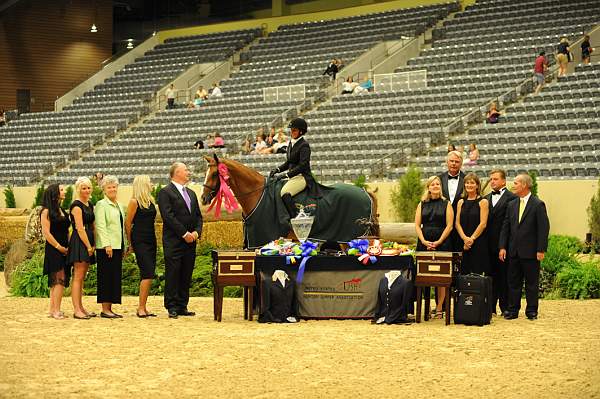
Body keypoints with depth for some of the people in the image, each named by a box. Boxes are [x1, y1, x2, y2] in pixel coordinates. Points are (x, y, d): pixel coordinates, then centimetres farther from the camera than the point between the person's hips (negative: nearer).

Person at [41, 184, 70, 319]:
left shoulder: (62, 211, 17)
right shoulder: (46, 212, -6)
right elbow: (46, 233, -12)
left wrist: (69, 246, 4)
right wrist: (59, 247, -13)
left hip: (64, 250, 8)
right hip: (53, 250, -8)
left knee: (56, 282, 8)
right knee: (59, 279, -13)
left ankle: (53, 310, 11)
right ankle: (56, 310, -13)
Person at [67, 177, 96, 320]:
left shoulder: (90, 205, 16)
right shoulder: (77, 206, -11)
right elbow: (80, 229, -15)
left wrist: (94, 244, 7)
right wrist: (89, 246, -13)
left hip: (88, 242, 9)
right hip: (79, 243, -9)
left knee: (82, 277, 11)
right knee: (78, 277, -9)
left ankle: (80, 308, 15)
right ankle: (77, 310, -10)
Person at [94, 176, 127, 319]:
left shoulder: (119, 206, 19)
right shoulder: (101, 205, -5)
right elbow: (100, 226, -13)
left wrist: (124, 246, 19)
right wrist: (106, 245, -20)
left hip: (118, 246, 8)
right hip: (106, 247, -8)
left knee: (115, 277, 7)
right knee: (107, 277, -6)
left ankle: (110, 308, 10)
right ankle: (104, 309, -4)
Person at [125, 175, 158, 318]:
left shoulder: (150, 200, 14)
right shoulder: (134, 201, -7)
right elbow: (127, 223, -5)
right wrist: (130, 244, -1)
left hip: (151, 240, 7)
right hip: (140, 241, -7)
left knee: (148, 275, 7)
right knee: (148, 274, -14)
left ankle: (142, 308, 13)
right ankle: (141, 308, -10)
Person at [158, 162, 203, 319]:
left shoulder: (191, 193, 19)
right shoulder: (165, 192, -5)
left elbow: (198, 216, 17)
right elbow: (168, 216, -14)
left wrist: (197, 232, -2)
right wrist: (184, 233, -15)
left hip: (190, 241, 7)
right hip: (173, 241, -7)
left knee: (186, 276, 8)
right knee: (172, 275, -4)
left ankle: (182, 306, 13)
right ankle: (172, 307, -1)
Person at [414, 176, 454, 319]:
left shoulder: (446, 204, 5)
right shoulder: (422, 204, 12)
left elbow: (449, 225, -1)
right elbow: (417, 225, 7)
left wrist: (439, 242, -10)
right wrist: (424, 241, -7)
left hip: (442, 243, -2)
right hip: (424, 244, 2)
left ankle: (439, 308, -2)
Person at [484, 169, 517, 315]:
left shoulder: (512, 198, -3)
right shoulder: (486, 199, 16)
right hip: (489, 244, 5)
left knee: (504, 276, 0)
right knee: (491, 275, 7)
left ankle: (505, 307, 5)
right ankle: (490, 307, 11)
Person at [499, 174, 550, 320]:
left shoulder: (538, 205, -6)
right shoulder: (511, 205, 11)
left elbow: (544, 228, -8)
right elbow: (505, 227, 11)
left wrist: (541, 250, -13)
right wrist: (503, 247, 2)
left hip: (530, 252, -5)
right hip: (514, 252, 5)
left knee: (532, 283, 3)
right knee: (513, 282, 8)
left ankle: (532, 311, 11)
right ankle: (513, 310, 14)